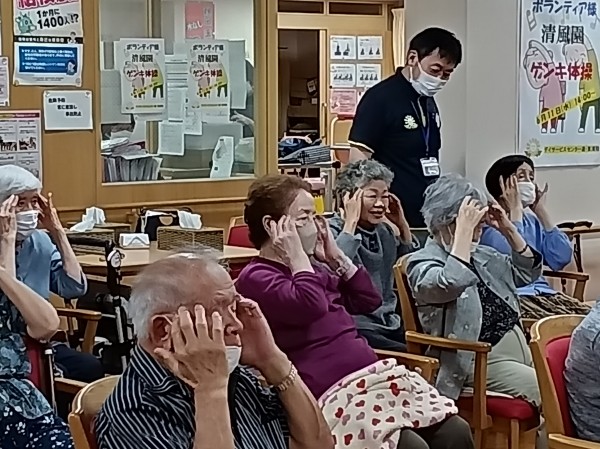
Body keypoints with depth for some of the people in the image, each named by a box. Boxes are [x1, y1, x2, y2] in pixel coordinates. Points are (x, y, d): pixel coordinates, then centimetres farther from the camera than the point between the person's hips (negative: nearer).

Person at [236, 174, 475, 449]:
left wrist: (335, 256, 21)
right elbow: (311, 305, -20)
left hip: (377, 373, 8)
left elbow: (369, 300, 27)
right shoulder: (256, 277, -2)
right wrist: (296, 255, -7)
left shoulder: (315, 267, 24)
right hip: (333, 392, -8)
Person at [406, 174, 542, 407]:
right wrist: (464, 230, -22)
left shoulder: (481, 254, 18)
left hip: (519, 344, 8)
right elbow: (451, 284, -28)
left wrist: (508, 229, 13)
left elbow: (526, 272, 26)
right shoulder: (423, 263, -6)